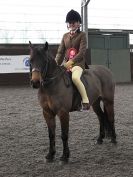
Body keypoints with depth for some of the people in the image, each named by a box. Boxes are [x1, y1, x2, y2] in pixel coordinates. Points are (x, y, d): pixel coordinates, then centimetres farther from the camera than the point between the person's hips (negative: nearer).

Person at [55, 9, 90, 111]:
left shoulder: (82, 35, -1)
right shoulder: (65, 36, 15)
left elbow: (82, 52, -12)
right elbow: (60, 52, 12)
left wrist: (71, 61, -24)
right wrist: (56, 64, -4)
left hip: (78, 63, -7)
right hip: (66, 63, 7)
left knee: (75, 77, -35)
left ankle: (86, 101, -28)